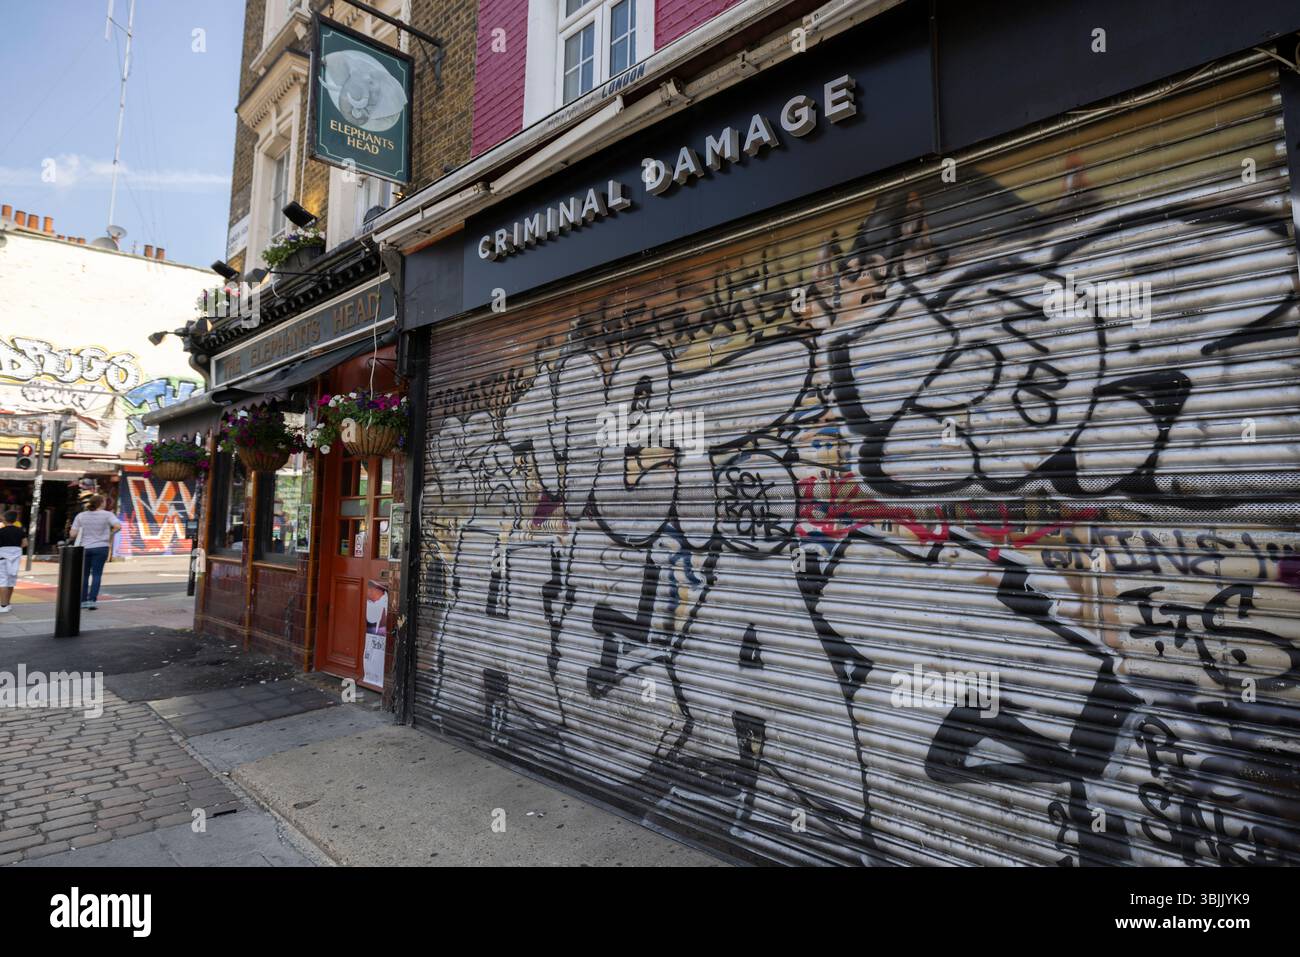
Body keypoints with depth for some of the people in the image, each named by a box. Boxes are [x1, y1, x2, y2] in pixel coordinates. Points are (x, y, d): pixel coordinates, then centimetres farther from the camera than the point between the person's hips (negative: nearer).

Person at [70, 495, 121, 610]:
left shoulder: (81, 516, 1)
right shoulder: (107, 514, -6)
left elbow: (73, 533, -3)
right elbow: (118, 526, -19)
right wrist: (111, 534, 0)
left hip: (84, 548, 3)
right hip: (100, 548, -2)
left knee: (84, 575, 14)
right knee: (96, 575, 0)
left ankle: (83, 601, 16)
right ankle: (92, 600, -9)